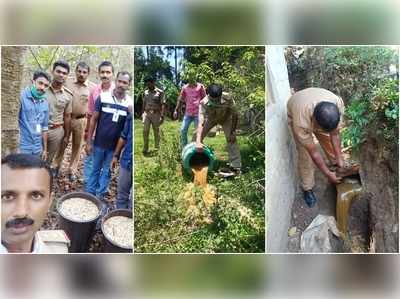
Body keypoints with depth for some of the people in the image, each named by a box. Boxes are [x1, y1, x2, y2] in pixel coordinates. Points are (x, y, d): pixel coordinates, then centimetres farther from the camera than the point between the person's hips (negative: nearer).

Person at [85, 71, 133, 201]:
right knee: (95, 169, 15)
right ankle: (89, 193, 30)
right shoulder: (103, 97, -9)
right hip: (99, 143, 0)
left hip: (116, 145, 1)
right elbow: (94, 119, -3)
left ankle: (100, 195, 30)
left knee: (107, 171, 15)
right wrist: (88, 141, -3)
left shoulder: (130, 103, -7)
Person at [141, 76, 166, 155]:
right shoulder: (146, 92, 12)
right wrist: (142, 113, 15)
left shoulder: (160, 92, -3)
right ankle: (145, 149, -2)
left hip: (156, 114, -3)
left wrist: (162, 116, -16)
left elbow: (163, 105, -9)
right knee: (145, 131, -6)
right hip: (146, 114, 3)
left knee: (156, 131, 6)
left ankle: (157, 148, 19)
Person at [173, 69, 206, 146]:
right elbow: (180, 99, 14)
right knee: (183, 130, -2)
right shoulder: (185, 87, 10)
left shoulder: (200, 86, 2)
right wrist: (176, 110, 8)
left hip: (197, 113, -3)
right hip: (188, 113, 3)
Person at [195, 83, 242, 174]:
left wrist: (233, 131, -21)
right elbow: (201, 123, -48)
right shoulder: (204, 103, -40)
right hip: (210, 118, 1)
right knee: (197, 136, -6)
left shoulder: (227, 98, -38)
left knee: (231, 139, -17)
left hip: (225, 118, -1)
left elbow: (235, 115, -23)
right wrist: (198, 142, -59)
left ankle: (235, 167, -12)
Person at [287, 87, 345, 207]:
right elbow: (313, 152, -31)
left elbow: (335, 134, -19)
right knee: (305, 154, -5)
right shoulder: (301, 122, -46)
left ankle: (336, 163, 43)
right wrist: (328, 174, -22)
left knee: (329, 141, 13)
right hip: (295, 113, -4)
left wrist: (339, 158, -14)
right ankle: (307, 188, 15)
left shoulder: (338, 104, -37)